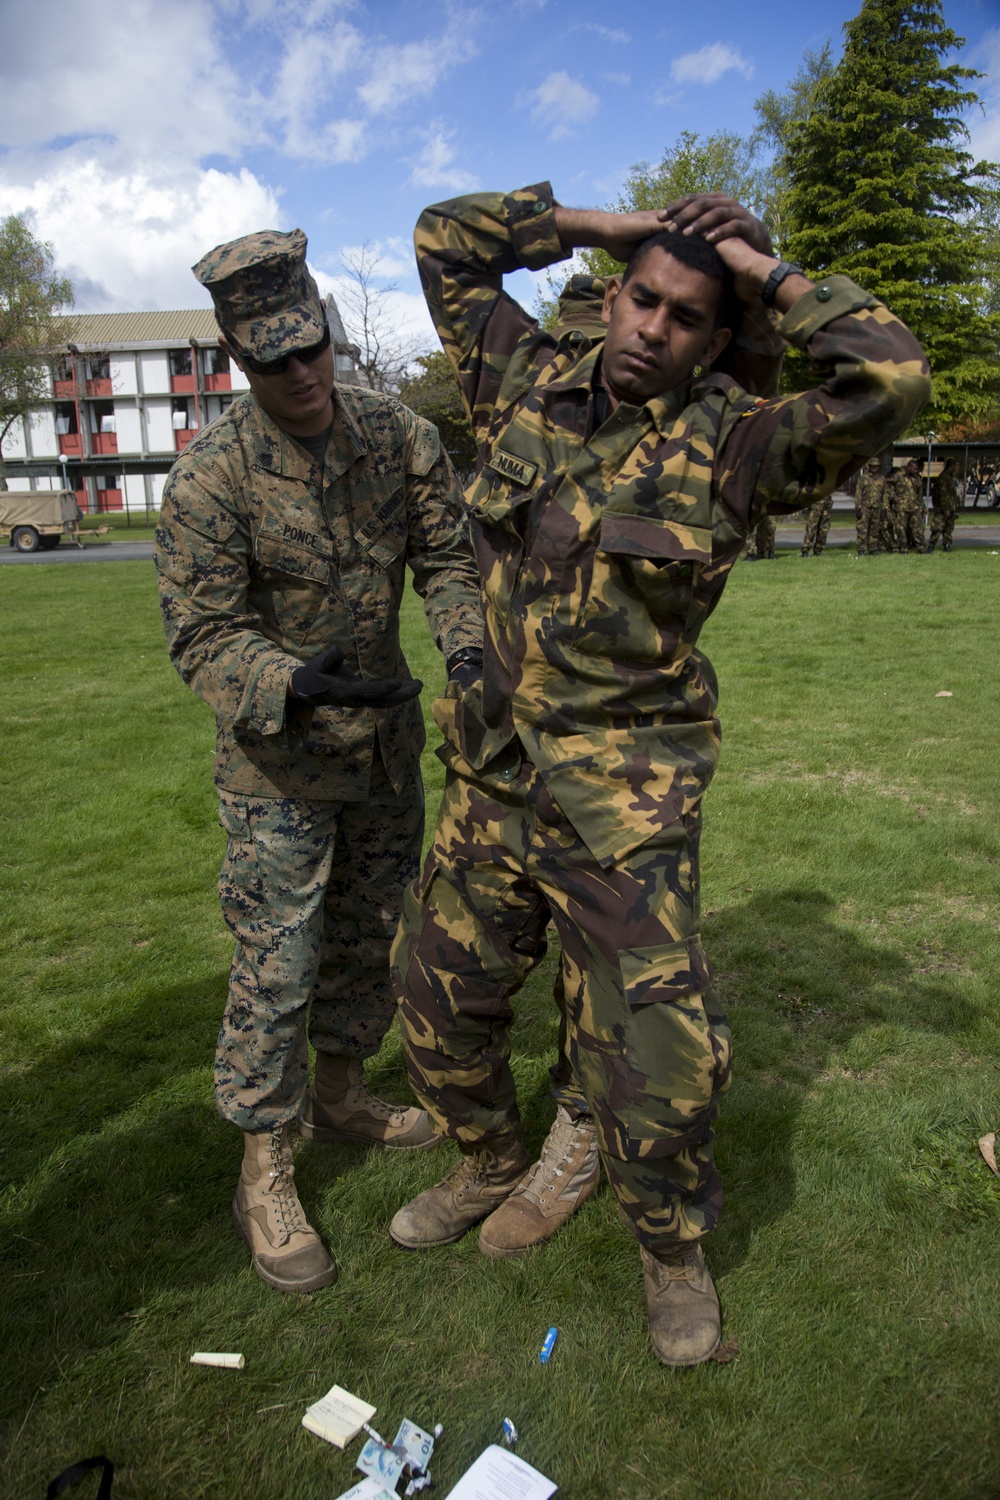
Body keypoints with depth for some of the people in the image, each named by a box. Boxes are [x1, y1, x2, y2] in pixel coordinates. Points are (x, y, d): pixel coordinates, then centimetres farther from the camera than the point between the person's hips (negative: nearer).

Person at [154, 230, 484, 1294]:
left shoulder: (400, 435, -6)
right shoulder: (210, 477, -19)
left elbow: (445, 554, 0)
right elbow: (201, 634, -19)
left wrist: (466, 641, -20)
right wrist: (291, 683, -37)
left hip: (385, 731, 5)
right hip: (277, 751, -5)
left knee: (373, 930, 17)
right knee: (277, 963, -2)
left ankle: (338, 1095, 40)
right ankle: (265, 1175, 17)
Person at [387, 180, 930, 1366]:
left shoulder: (729, 445, -8)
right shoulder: (531, 384, 4)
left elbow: (890, 381, -22)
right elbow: (445, 239, 12)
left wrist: (770, 275, -10)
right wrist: (605, 229, 4)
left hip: (624, 800, -4)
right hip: (492, 777, 5)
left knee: (663, 1047, -1)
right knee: (438, 997, 17)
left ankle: (673, 1249, 30)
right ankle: (492, 1166, 46)